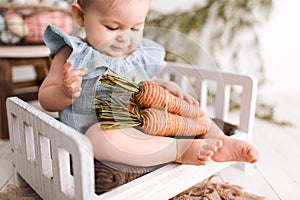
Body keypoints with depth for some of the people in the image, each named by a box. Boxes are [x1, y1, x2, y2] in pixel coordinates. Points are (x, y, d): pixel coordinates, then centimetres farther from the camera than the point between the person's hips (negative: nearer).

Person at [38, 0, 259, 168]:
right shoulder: (74, 55, -7)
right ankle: (179, 149, -33)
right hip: (95, 133, -5)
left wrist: (165, 86, 0)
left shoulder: (141, 55, 7)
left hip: (146, 124, 6)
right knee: (102, 134, -39)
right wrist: (66, 92, -27)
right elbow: (46, 99, -4)